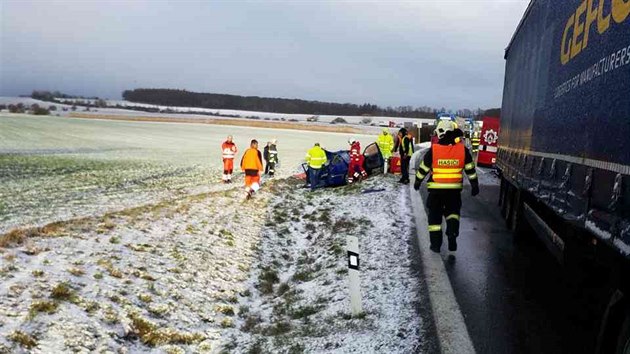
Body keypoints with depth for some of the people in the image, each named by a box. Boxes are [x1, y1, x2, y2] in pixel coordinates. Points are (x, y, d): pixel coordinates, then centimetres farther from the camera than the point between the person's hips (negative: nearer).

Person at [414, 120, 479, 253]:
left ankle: (436, 243, 13)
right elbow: (470, 169, 3)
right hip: (454, 189, 2)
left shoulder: (433, 150, -10)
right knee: (453, 211, 22)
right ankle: (452, 232, -1)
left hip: (436, 189, -1)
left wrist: (417, 181, 14)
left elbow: (423, 168, -2)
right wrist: (475, 185, 14)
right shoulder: (462, 150, -5)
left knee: (435, 215, 11)